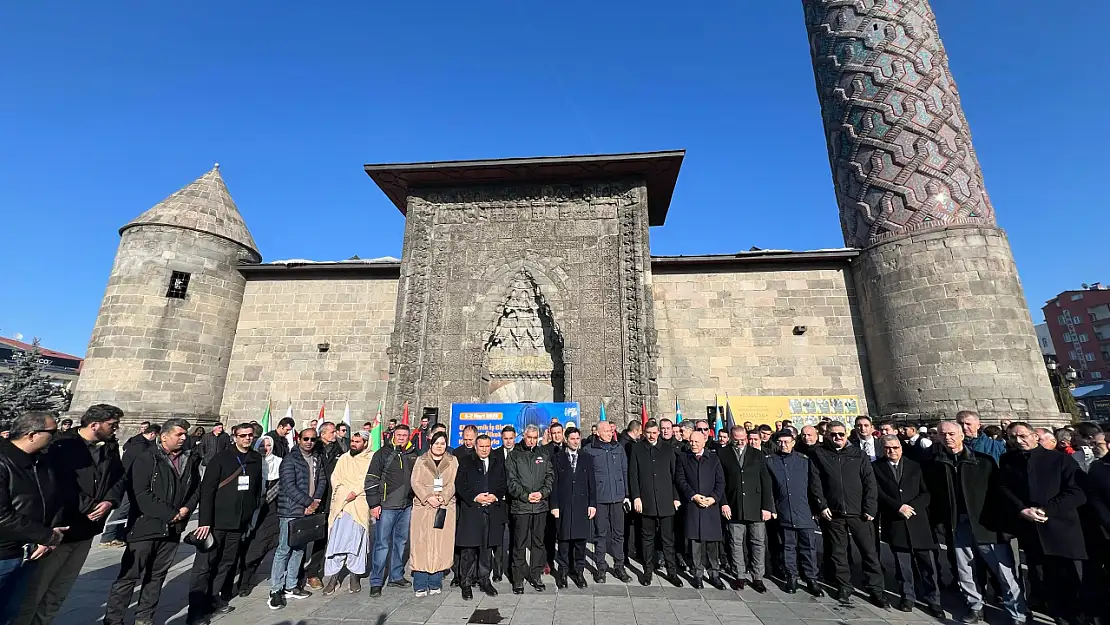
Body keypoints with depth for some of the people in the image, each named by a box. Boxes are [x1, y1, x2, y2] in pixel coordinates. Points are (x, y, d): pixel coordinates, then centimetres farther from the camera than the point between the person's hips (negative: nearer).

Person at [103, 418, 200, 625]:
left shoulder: (191, 460, 6)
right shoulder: (146, 460, -9)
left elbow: (196, 489, 10)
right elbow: (143, 495, -15)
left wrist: (186, 509, -7)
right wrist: (170, 514, -15)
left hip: (173, 529, 5)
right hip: (146, 527, -5)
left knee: (157, 577, 14)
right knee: (129, 576, 2)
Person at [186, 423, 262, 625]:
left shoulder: (257, 459, 5)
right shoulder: (221, 458, -8)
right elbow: (206, 490, -10)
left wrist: (252, 515, 8)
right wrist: (204, 521, -15)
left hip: (240, 522, 4)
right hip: (217, 521, -4)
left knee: (226, 563, 13)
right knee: (204, 565, 0)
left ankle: (213, 599, 28)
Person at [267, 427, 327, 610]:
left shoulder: (317, 459, 10)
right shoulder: (290, 459, -10)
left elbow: (322, 481, 9)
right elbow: (289, 486, -16)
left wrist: (315, 501, -6)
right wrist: (309, 502, -14)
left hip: (308, 512, 6)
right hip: (290, 512, -6)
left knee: (299, 549, 13)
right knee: (284, 549, -2)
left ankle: (290, 586, 24)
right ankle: (275, 590, 9)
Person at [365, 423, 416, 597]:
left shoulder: (413, 455, 8)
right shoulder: (383, 453, -6)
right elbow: (371, 480, -7)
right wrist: (374, 504, -11)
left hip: (407, 506, 5)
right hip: (386, 506, -5)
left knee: (401, 542, 14)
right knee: (382, 544, 0)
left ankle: (396, 577, 28)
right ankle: (376, 582, 13)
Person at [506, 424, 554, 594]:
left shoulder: (543, 454, 10)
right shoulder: (515, 454, 2)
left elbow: (550, 476, 8)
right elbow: (511, 480, -3)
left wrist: (543, 493, -7)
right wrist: (525, 495, -11)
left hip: (540, 505, 3)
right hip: (520, 505, -3)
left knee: (538, 542, 11)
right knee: (520, 544, 3)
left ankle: (536, 576, 24)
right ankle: (518, 580, 15)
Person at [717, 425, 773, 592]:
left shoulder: (757, 454, 6)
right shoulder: (722, 454, 2)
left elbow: (766, 482, 4)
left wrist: (767, 506, -2)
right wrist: (723, 503, -6)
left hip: (756, 507, 1)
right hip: (734, 507, -1)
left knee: (759, 542, 6)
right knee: (736, 543, 7)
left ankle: (757, 577, 20)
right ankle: (740, 576, 21)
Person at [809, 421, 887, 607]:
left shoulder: (858, 454, 3)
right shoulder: (819, 454, 1)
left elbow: (870, 482, 1)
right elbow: (816, 482, 1)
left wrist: (870, 508, -5)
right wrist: (822, 505, -5)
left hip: (859, 513, 0)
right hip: (833, 513, 0)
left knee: (870, 552, 5)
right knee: (838, 552, 9)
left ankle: (876, 590, 20)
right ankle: (844, 588, 23)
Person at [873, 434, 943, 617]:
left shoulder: (915, 466, 9)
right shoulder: (876, 468, 1)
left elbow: (926, 493, 4)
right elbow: (878, 493, -6)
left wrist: (911, 507, -11)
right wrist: (898, 507, -17)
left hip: (918, 521, 1)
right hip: (894, 522, -1)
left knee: (928, 563, 4)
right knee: (902, 563, 8)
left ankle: (933, 600, 16)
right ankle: (907, 597, 21)